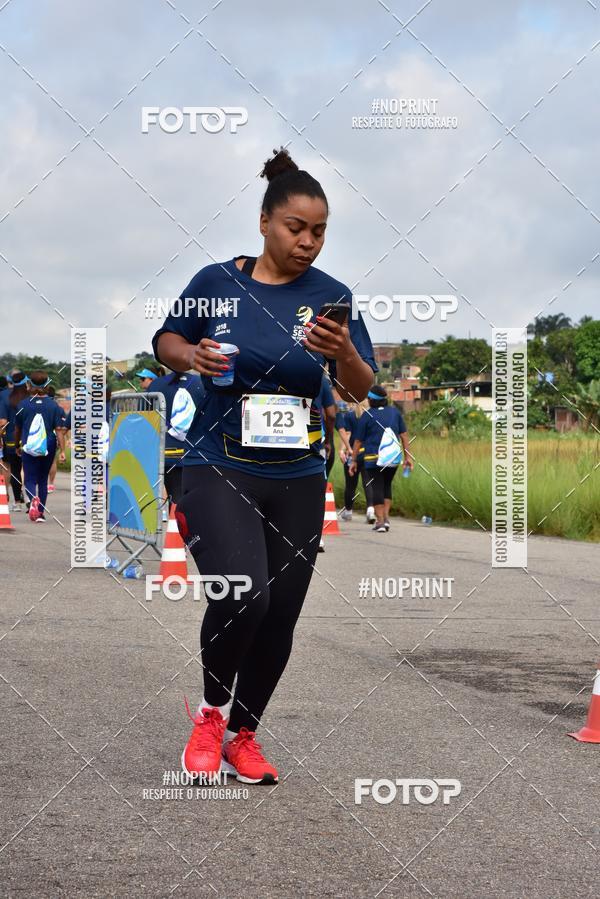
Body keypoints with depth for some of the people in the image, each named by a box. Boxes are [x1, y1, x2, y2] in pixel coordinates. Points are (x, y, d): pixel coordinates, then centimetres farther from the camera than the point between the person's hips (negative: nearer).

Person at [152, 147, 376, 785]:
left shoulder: (331, 296, 0)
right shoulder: (216, 281, -2)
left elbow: (361, 390, -4)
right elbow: (165, 340, 13)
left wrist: (345, 355, -26)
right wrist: (190, 355, -9)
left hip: (297, 479, 3)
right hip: (218, 470, -3)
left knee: (279, 618, 6)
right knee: (242, 594, -24)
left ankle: (243, 736, 29)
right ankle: (210, 713, 3)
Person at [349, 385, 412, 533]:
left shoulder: (367, 415, -2)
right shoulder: (395, 412, 8)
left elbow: (358, 441, 0)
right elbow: (404, 435, 7)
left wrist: (354, 460, 7)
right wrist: (407, 456, 10)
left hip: (373, 458, -3)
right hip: (393, 458, 4)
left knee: (378, 487, 0)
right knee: (387, 486, 16)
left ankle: (380, 520, -5)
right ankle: (386, 517, 8)